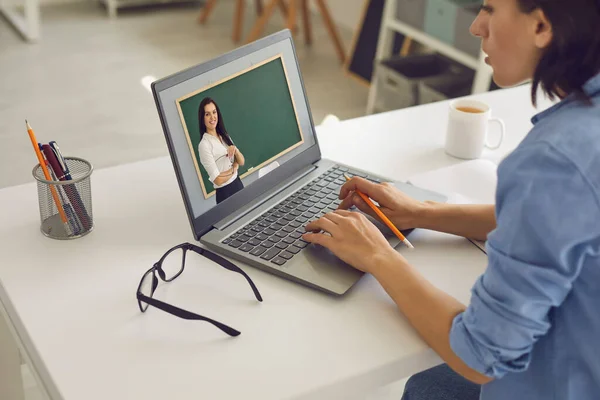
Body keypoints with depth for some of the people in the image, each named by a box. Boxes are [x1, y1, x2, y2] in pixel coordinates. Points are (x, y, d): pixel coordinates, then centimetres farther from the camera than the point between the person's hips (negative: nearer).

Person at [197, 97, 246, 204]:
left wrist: (236, 150, -13)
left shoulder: (225, 136, 7)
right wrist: (234, 167, -5)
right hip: (224, 193, -7)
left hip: (238, 184, 7)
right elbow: (218, 180, -20)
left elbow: (241, 162, 7)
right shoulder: (204, 145, -16)